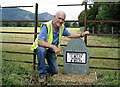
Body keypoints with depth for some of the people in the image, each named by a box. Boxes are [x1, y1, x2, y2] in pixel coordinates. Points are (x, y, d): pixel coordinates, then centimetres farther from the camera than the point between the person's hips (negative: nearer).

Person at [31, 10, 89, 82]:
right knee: (42, 50, -41)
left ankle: (43, 66, 35)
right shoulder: (46, 26, -26)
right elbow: (40, 42, -35)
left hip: (52, 51, 5)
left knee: (55, 71, 1)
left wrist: (81, 35, 3)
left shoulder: (62, 27, -5)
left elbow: (69, 35, 13)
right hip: (40, 47, -5)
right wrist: (53, 46, -45)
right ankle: (42, 74, -22)